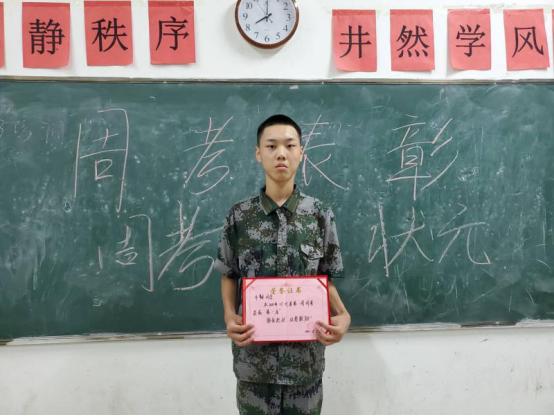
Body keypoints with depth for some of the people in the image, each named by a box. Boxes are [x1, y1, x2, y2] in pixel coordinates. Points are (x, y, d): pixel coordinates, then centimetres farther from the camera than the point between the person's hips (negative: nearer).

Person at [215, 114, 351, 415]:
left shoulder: (320, 216, -3)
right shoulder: (239, 216, -3)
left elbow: (326, 280, 4)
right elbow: (229, 276, 6)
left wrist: (342, 316, -14)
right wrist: (230, 316, -12)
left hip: (305, 351, 0)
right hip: (254, 351, 0)